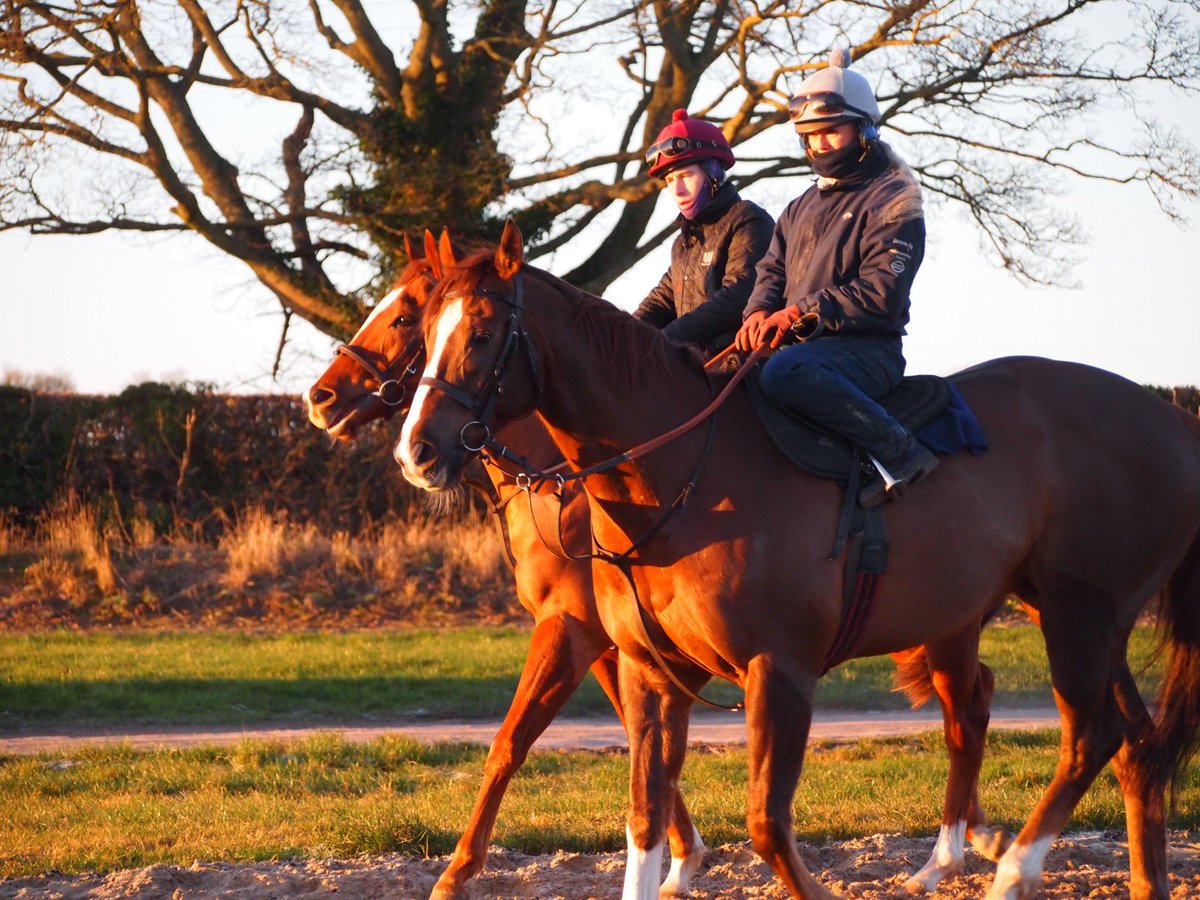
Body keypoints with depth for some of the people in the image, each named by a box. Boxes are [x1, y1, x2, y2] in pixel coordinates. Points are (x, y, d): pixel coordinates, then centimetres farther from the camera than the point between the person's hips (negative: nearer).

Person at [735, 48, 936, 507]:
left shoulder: (893, 201, -4)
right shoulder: (802, 208, 23)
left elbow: (881, 295, -15)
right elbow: (772, 271, 19)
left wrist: (801, 312, -23)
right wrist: (760, 312, -6)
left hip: (867, 349, -9)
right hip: (804, 346, 9)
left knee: (785, 372, -38)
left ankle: (901, 455, -29)